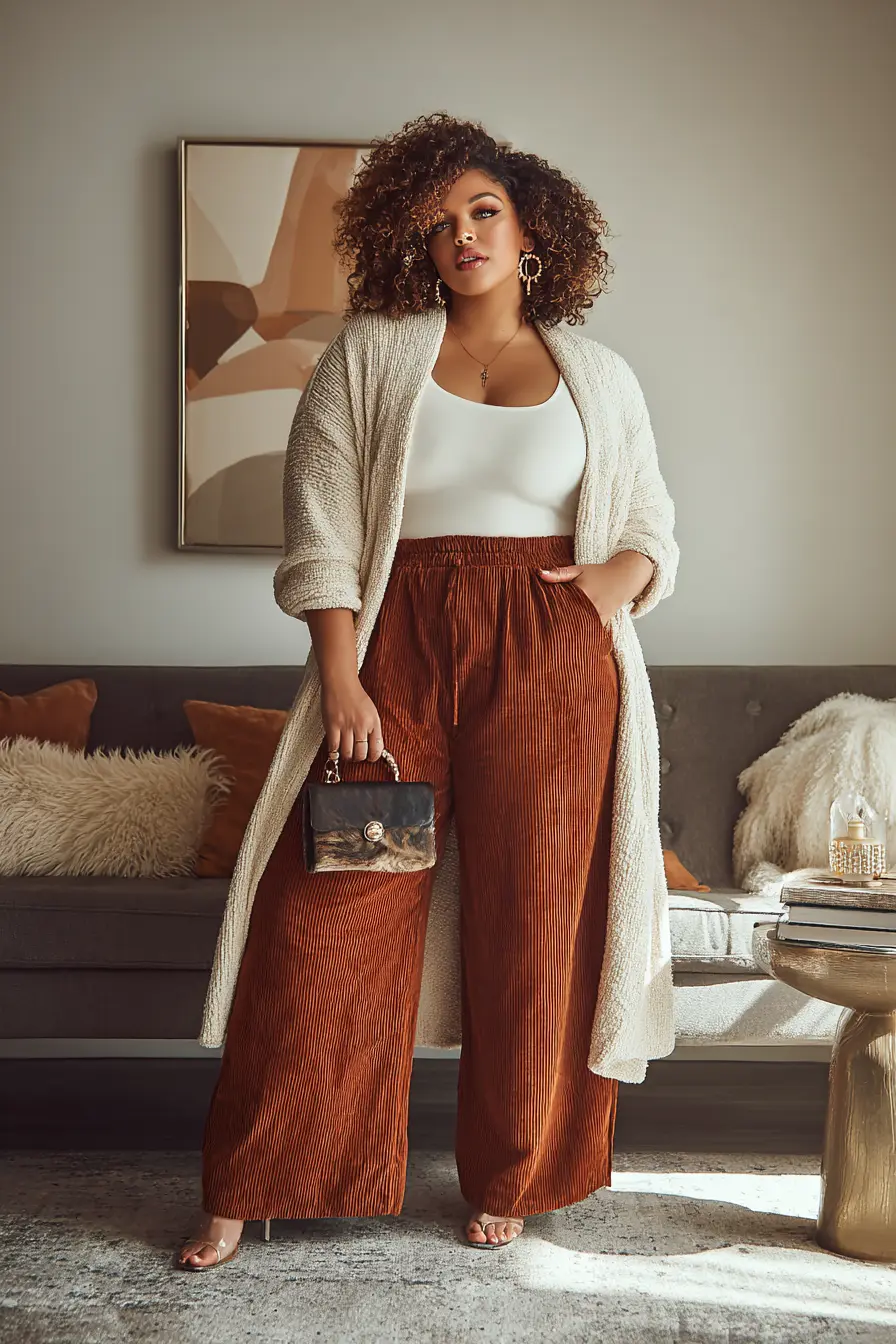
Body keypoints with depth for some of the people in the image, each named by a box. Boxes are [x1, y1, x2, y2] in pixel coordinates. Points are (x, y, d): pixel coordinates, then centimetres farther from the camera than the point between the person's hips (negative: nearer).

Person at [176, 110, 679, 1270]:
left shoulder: (600, 378, 13)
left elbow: (652, 529, 19)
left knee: (535, 922, 4)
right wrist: (341, 680, -9)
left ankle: (510, 1179, 24)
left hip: (551, 661, 1)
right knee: (326, 917, -3)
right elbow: (320, 531, 1)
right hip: (397, 648, -1)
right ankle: (246, 1187, 12)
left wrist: (621, 574, -5)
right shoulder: (369, 356, 7)